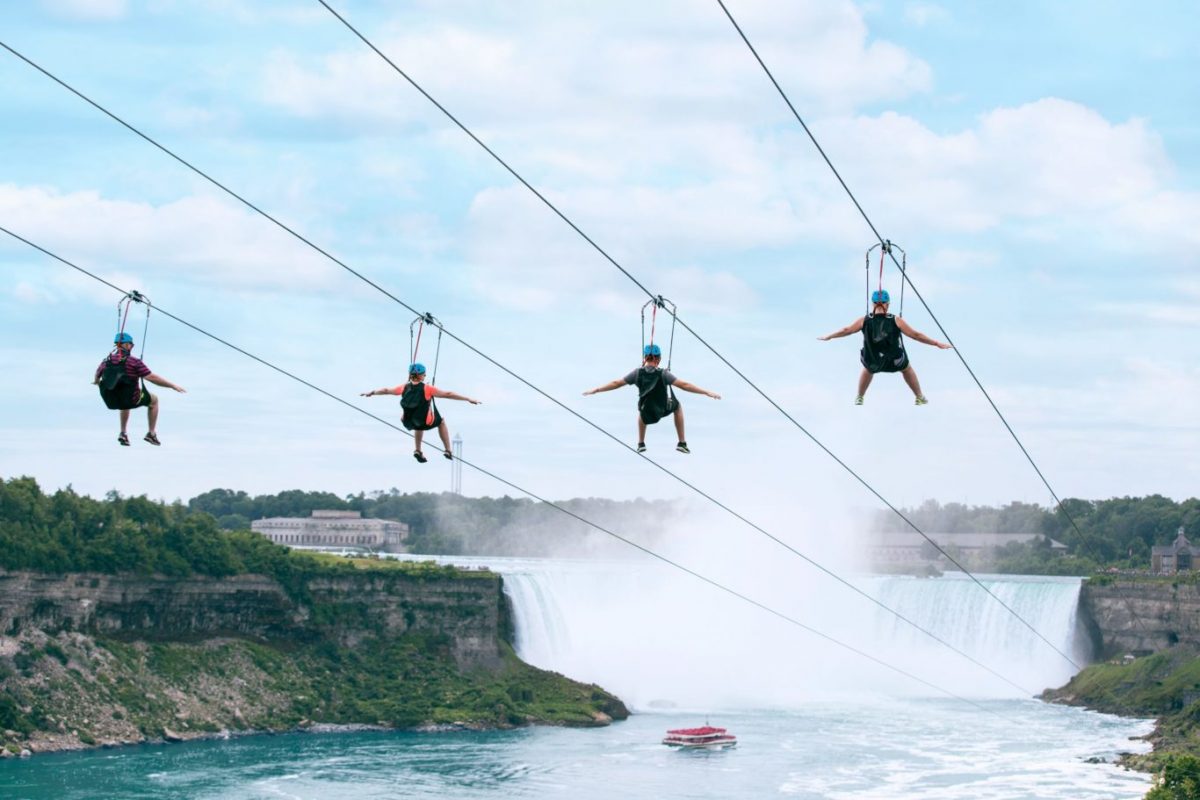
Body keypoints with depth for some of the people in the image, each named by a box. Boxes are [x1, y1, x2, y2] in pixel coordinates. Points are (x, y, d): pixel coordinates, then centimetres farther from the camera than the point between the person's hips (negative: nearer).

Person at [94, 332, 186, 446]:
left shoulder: (106, 362, -2)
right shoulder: (134, 362, -17)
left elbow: (97, 375, 18)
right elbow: (152, 378, -19)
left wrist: (96, 381, 44)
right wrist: (173, 386, -10)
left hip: (111, 401, 5)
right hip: (131, 400, -5)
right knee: (154, 400, 24)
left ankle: (123, 433, 33)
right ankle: (151, 434, 25)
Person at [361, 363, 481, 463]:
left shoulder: (404, 388, -11)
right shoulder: (427, 388, -21)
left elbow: (386, 390, 6)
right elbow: (448, 394, -19)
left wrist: (372, 392, 24)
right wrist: (468, 399, -14)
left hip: (410, 423, 4)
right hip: (427, 422, -4)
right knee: (441, 422, 28)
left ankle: (418, 451, 36)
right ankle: (447, 451, 29)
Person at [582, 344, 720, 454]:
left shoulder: (638, 373, -12)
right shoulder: (663, 374, -18)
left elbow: (616, 383, -6)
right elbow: (683, 385, -20)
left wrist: (596, 390, 6)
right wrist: (707, 392, -16)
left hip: (647, 415, 2)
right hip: (664, 410, -2)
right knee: (677, 406, 32)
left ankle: (641, 444, 38)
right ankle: (682, 443, 29)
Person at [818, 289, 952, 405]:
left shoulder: (864, 321, -12)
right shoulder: (896, 321, -16)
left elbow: (846, 330, 4)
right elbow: (916, 335, -8)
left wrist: (828, 337, 21)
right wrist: (937, 343, 3)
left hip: (872, 363, 1)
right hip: (895, 362, -1)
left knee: (868, 369, 38)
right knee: (907, 369, 33)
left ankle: (859, 398, 51)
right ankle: (920, 398, 45)